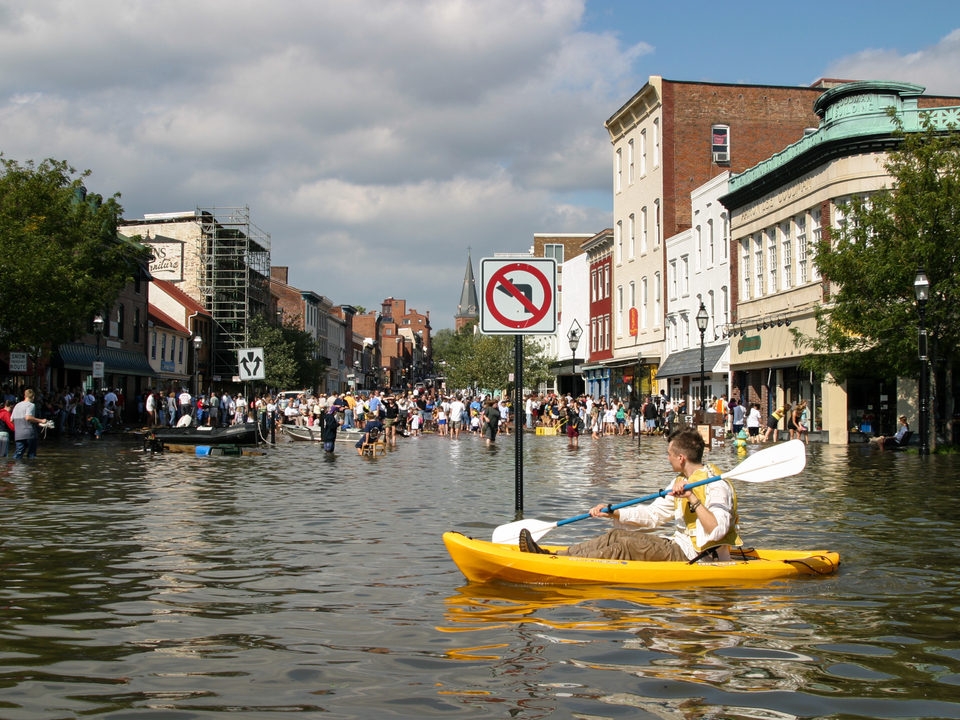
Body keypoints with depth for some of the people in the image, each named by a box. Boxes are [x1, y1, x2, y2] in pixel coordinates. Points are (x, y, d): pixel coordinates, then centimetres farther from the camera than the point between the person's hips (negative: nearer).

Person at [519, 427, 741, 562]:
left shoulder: (716, 486, -15)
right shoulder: (680, 483, 15)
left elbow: (717, 531, -28)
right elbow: (652, 514, 14)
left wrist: (693, 499, -32)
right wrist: (613, 513, 3)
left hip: (694, 558, -9)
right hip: (678, 548, 9)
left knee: (626, 546, -22)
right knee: (616, 535, -6)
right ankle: (552, 556, -17)